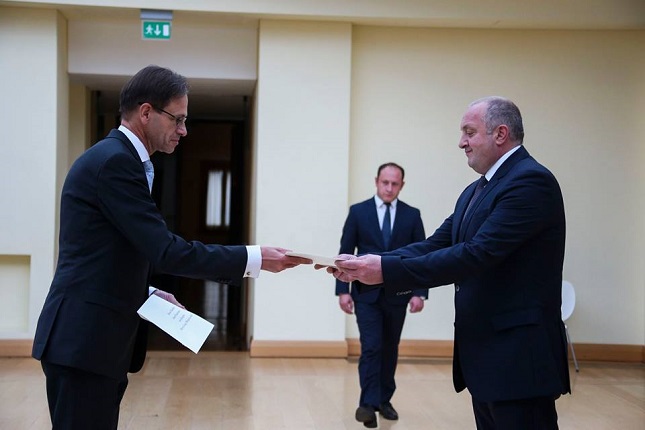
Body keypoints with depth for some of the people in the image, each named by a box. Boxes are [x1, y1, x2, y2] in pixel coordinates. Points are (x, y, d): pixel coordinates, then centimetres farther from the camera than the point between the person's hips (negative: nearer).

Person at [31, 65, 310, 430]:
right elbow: (165, 251, -21)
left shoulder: (115, 158, 16)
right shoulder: (115, 161, -16)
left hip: (94, 337, 10)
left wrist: (148, 293, 10)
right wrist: (253, 258, -17)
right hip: (85, 341, -10)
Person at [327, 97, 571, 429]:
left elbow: (476, 255, -24)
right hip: (484, 354, 9)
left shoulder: (531, 181, -15)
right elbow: (435, 245, 9)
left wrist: (387, 270, -24)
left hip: (518, 356, -9)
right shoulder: (476, 191, 16)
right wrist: (370, 265, -5)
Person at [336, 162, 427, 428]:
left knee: (390, 349, 10)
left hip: (397, 294, 2)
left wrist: (419, 292, -7)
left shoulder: (412, 215, 3)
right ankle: (368, 403, -9)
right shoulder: (358, 212, 0)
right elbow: (345, 253, 0)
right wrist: (343, 290, -7)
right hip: (366, 293, -2)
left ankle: (384, 400, 21)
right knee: (371, 347, -10)